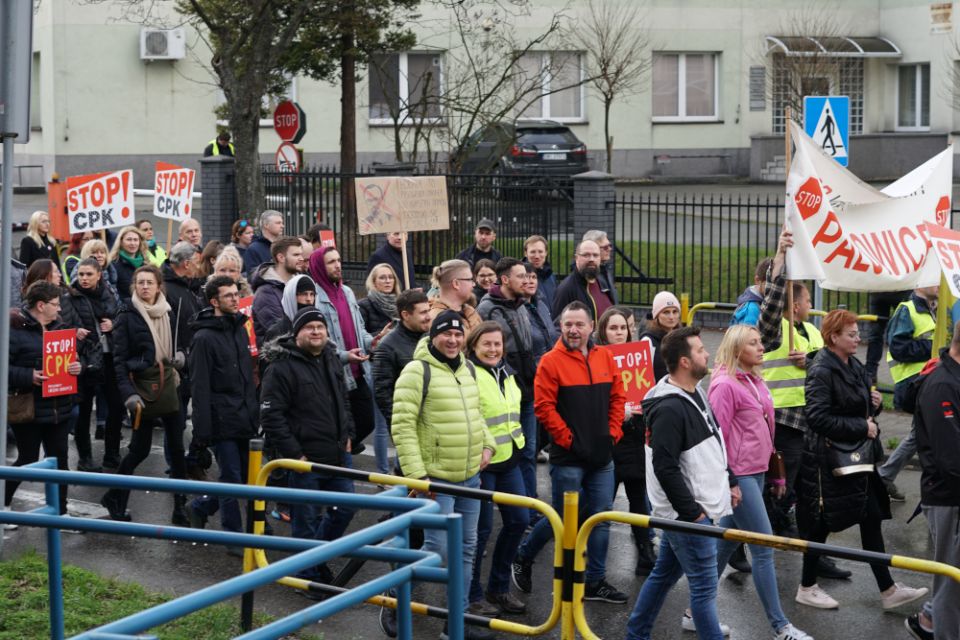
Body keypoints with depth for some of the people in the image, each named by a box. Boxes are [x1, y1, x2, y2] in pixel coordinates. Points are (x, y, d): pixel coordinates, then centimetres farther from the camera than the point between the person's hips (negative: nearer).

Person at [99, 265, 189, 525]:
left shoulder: (168, 314, 9)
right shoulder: (127, 317, -6)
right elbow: (120, 360, -9)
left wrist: (180, 357, -2)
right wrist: (128, 394, -20)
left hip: (167, 385, 5)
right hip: (142, 387, -4)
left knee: (176, 447, 2)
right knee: (140, 449, 1)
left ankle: (180, 507, 8)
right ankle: (114, 497, 21)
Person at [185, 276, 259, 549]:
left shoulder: (240, 329, 13)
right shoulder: (204, 337, -11)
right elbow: (200, 387, -13)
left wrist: (254, 411, 15)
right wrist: (202, 431, -16)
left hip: (244, 419, 7)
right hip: (223, 421, -7)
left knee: (245, 476, 12)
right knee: (232, 480, -2)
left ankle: (200, 507, 32)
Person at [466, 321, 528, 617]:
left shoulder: (505, 373, 12)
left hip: (508, 460, 8)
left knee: (518, 520, 9)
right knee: (481, 528, -1)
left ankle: (498, 588, 24)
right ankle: (473, 595, 13)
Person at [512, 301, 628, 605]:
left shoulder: (605, 358, 7)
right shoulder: (551, 362, -9)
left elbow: (618, 397, 13)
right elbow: (544, 407, -12)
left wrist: (613, 432, 3)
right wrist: (568, 439, -12)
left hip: (602, 456, 5)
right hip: (568, 458, -5)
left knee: (601, 518, 7)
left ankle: (595, 582, 17)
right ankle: (523, 558, 25)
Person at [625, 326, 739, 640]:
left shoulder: (696, 394, 9)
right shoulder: (669, 409, -23)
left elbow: (713, 447, 21)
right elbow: (665, 468, -24)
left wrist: (730, 481, 18)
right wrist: (691, 512, -20)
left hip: (696, 508, 10)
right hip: (687, 512, -10)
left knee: (664, 573, 19)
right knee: (705, 585, -4)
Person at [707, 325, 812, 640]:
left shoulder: (756, 382, 12)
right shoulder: (725, 385, -14)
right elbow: (717, 436, -15)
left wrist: (777, 474, 19)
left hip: (757, 473, 8)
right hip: (738, 476, -8)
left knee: (726, 543, 13)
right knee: (763, 548, -5)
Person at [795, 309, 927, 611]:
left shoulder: (854, 367, 10)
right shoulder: (821, 371, -17)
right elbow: (818, 417, -25)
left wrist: (873, 404, 1)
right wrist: (861, 427, -21)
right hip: (829, 461, -9)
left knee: (872, 519, 9)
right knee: (821, 524, 4)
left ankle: (888, 590, 14)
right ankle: (807, 588, 19)